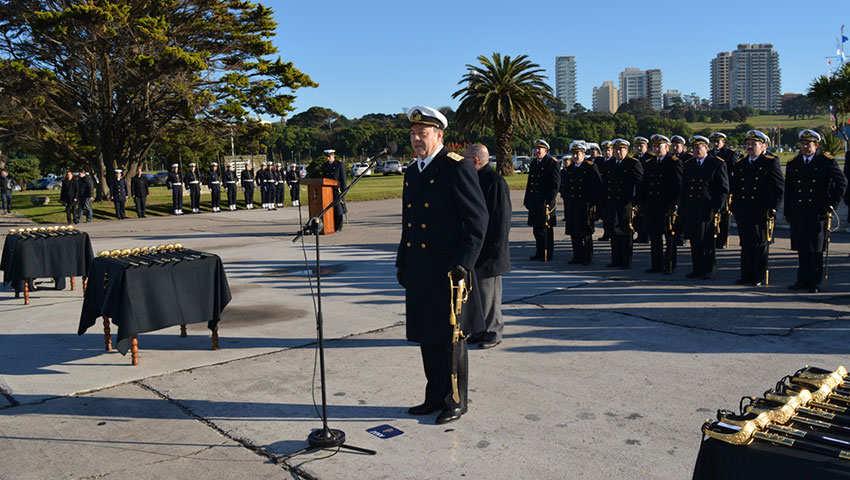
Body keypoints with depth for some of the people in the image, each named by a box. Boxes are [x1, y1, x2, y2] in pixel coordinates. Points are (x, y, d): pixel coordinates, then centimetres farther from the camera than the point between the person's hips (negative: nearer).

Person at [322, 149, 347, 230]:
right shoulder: (324, 166, 13)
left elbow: (343, 179, -3)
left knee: (338, 209, -2)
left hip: (337, 190, -4)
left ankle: (339, 227, 4)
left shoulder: (339, 165, -1)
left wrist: (343, 191, -8)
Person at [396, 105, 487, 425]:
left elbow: (478, 219, -13)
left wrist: (463, 264, -17)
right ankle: (435, 397, 28)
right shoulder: (412, 172, 14)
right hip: (419, 272, 8)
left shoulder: (457, 168, -10)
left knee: (450, 338, 4)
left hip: (447, 271, -7)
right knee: (427, 338, 14)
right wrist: (402, 263, 17)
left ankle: (456, 401, 18)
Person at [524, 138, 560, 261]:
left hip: (546, 202, -7)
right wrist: (527, 200, 15)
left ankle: (547, 254, 6)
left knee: (546, 228, -2)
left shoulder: (552, 163, -6)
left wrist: (549, 200, -17)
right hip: (534, 202, 7)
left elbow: (556, 184, -10)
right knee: (536, 228, 11)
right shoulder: (533, 163, 16)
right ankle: (540, 253, 21)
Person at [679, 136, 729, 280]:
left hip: (708, 210, -5)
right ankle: (697, 269, 17)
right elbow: (683, 188, 18)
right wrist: (682, 208, 11)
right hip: (691, 210, 5)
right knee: (694, 241, 8)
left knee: (708, 242, 1)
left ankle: (707, 270, 10)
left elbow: (724, 189, -4)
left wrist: (716, 208, -11)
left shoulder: (718, 164, -2)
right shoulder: (688, 165, 13)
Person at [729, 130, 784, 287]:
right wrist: (734, 206, 8)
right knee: (745, 244, 9)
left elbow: (779, 187, -6)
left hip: (761, 212, -5)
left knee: (760, 244, 1)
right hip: (743, 212, 5)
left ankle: (759, 278, 9)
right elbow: (733, 188, 17)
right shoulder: (739, 164, 13)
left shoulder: (771, 162, -2)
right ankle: (746, 276, 17)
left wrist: (773, 209, -12)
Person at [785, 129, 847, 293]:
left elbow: (842, 183, 1)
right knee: (802, 249, 8)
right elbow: (788, 190, 15)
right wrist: (788, 212, 11)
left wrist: (832, 205, -5)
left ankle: (815, 283, 8)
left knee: (816, 249, 1)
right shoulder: (793, 164, 10)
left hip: (819, 212, -3)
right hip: (799, 213, 4)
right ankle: (803, 280, 16)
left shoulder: (827, 161, -1)